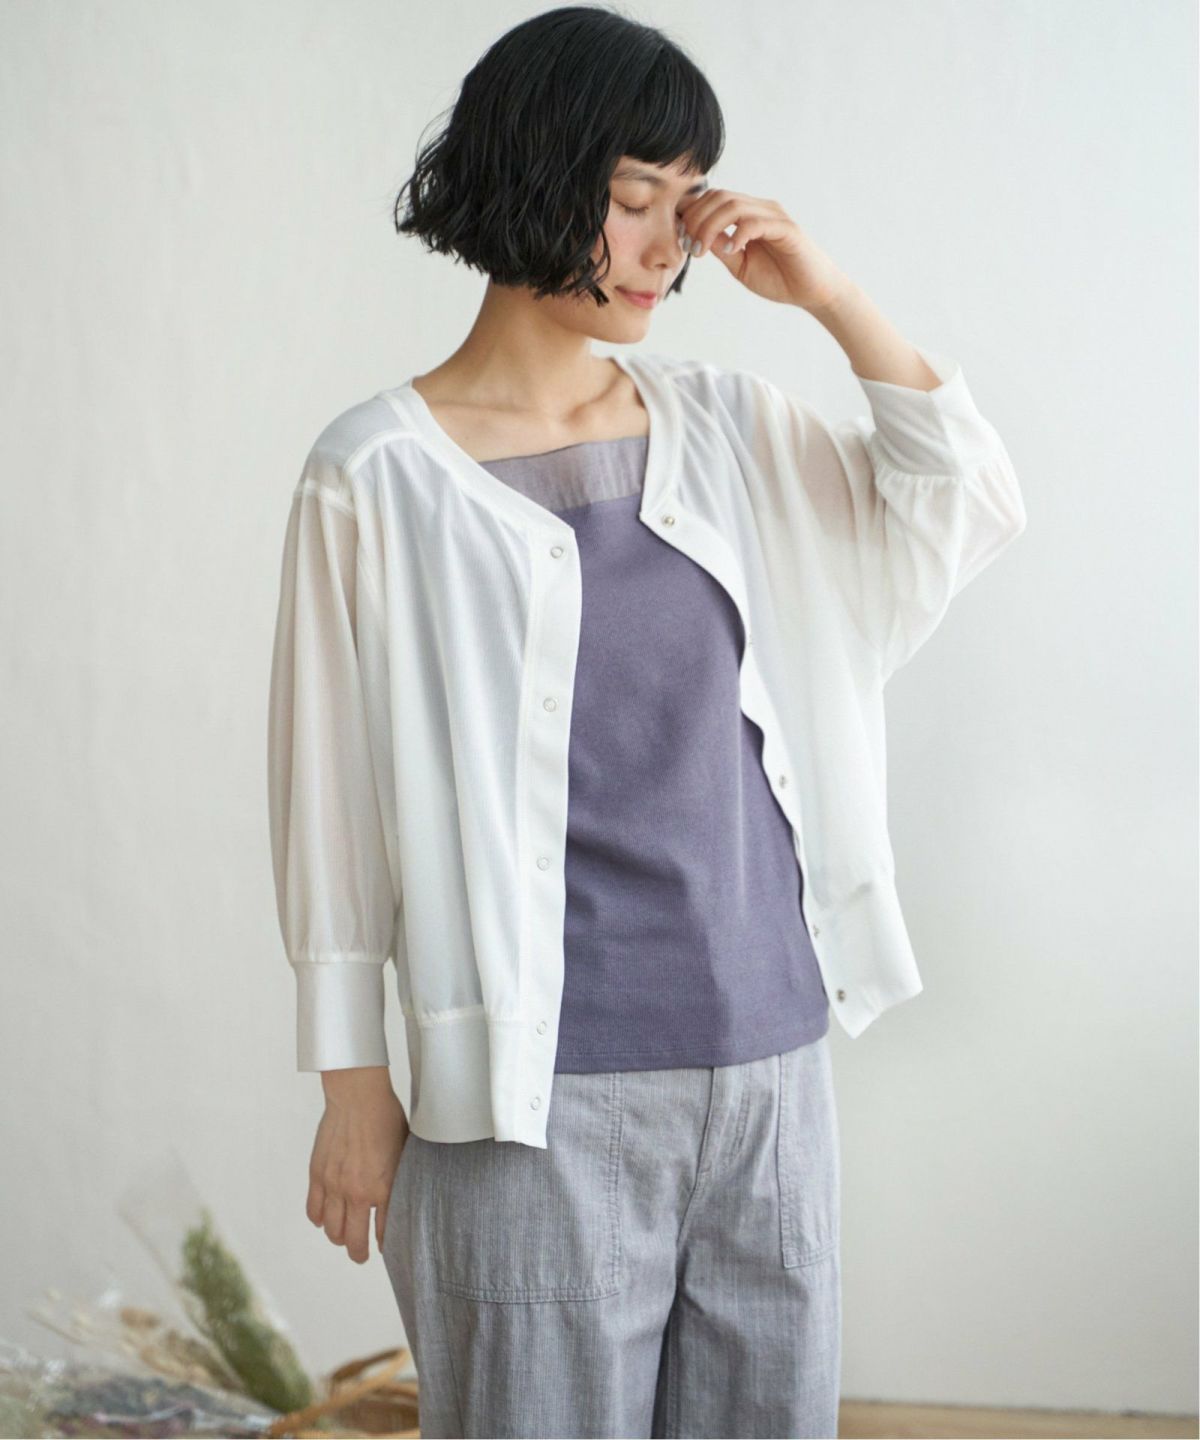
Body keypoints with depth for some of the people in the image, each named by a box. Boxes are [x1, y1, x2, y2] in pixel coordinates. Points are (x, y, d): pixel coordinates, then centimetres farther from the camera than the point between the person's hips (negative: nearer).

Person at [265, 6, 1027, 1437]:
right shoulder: (379, 473, -6)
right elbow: (333, 795, -4)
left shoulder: (727, 427, 8)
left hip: (770, 1053, 5)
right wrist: (353, 1088, -3)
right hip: (543, 1090, -5)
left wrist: (830, 297, -2)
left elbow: (968, 509, 6)